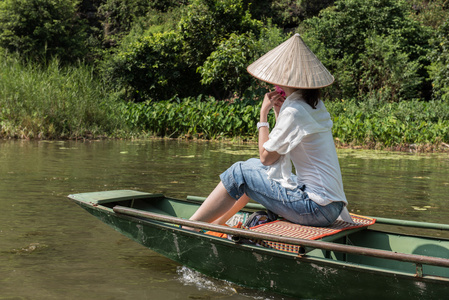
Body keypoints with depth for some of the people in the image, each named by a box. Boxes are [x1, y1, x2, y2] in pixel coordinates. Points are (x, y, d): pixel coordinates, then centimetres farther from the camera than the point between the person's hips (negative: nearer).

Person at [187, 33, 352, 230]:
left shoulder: (294, 111, -17)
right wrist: (278, 112, 10)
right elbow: (279, 147, 19)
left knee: (240, 172, -2)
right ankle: (216, 223, 28)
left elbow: (266, 156, -8)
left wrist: (263, 114, -2)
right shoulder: (315, 105, 11)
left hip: (316, 208, -9)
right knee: (253, 167, 20)